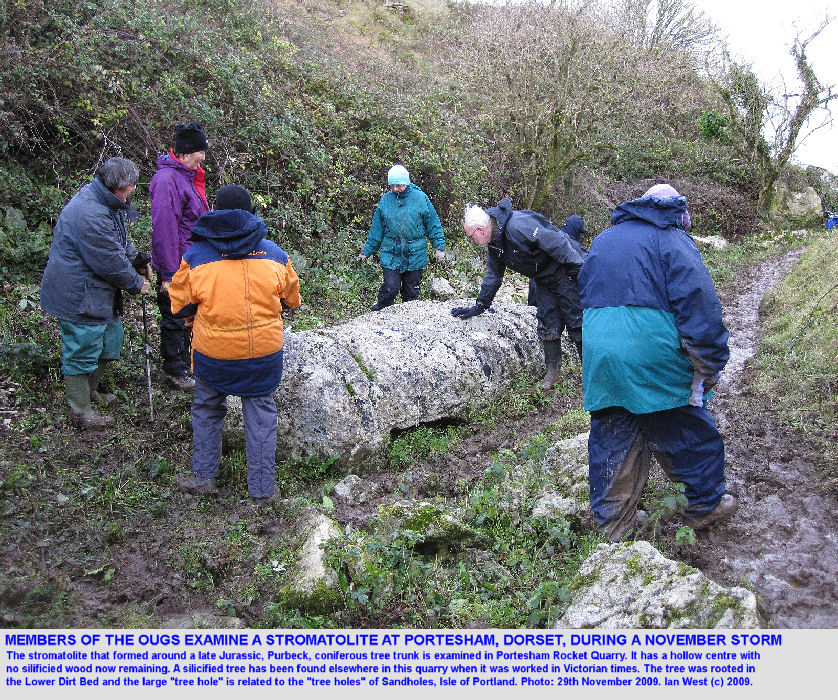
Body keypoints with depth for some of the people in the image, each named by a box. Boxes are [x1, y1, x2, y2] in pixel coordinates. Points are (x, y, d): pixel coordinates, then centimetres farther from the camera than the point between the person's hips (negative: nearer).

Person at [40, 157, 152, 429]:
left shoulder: (107, 202, 4)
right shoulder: (89, 215, -30)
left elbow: (120, 240, 19)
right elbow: (111, 263, -24)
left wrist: (138, 260, 3)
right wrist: (136, 284, -9)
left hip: (98, 292, 11)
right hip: (79, 297, -11)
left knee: (111, 339, 22)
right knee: (82, 353, 4)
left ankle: (89, 389, 42)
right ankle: (81, 410, 21)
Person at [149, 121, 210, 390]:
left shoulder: (188, 175, 9)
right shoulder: (167, 180, -22)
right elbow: (163, 229, -25)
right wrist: (169, 274, -24)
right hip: (177, 267, -9)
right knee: (174, 318, 7)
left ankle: (184, 359, 39)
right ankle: (174, 370, 22)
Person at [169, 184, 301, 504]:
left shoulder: (195, 255, -4)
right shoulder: (275, 254, 1)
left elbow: (180, 306, 2)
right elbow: (291, 300, 12)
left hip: (213, 351, -1)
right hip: (264, 350, 1)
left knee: (207, 409, 22)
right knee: (260, 412, 13)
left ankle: (203, 477, 31)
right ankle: (261, 489, 18)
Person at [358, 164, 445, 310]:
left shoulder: (420, 198, -2)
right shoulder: (385, 200, 4)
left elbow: (433, 225, 4)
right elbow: (376, 230, 11)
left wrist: (439, 247, -1)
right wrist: (367, 251, 11)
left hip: (415, 255, 0)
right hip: (390, 254, 0)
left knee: (411, 291, 9)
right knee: (391, 288, -11)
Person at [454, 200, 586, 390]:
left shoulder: (518, 226, -29)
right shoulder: (494, 242, 3)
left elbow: (557, 243, -28)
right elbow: (493, 275, 16)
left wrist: (579, 272, -24)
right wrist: (479, 306, 14)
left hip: (566, 272, -9)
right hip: (543, 279, 9)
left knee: (576, 321, -3)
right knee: (548, 324, 8)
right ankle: (553, 371, 20)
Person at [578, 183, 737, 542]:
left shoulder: (603, 239, 21)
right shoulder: (673, 239, 0)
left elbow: (583, 294, 26)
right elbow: (699, 303, -9)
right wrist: (710, 363, -5)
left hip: (597, 350, 6)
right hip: (652, 352, -6)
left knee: (612, 437, 14)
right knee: (690, 429, 13)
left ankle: (611, 521, 21)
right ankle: (706, 505, 28)